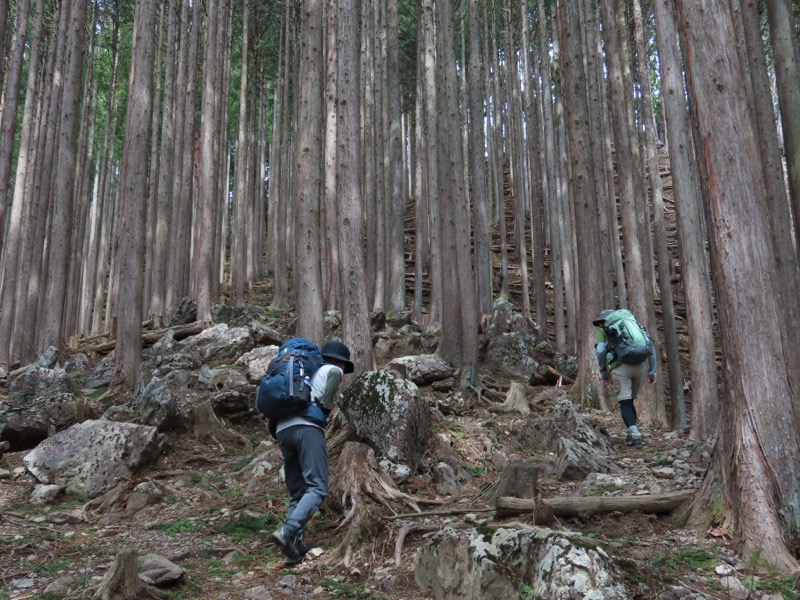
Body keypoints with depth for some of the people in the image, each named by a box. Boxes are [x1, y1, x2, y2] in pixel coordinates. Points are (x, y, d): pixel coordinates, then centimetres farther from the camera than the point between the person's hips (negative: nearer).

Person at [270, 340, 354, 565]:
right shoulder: (332, 370, 16)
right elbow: (335, 374, -11)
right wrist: (326, 403, 0)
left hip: (283, 430, 7)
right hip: (307, 428, -7)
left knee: (298, 493, 10)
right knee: (317, 488, -11)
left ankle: (294, 548, -2)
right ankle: (287, 531, -32)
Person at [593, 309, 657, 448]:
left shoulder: (602, 331, 18)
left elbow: (600, 351, 0)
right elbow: (650, 344, 19)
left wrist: (604, 373, 9)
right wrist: (652, 372, 19)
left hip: (621, 367, -4)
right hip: (640, 365, 4)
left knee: (625, 404, 0)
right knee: (629, 401, 20)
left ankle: (634, 435, -13)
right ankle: (633, 433, 17)